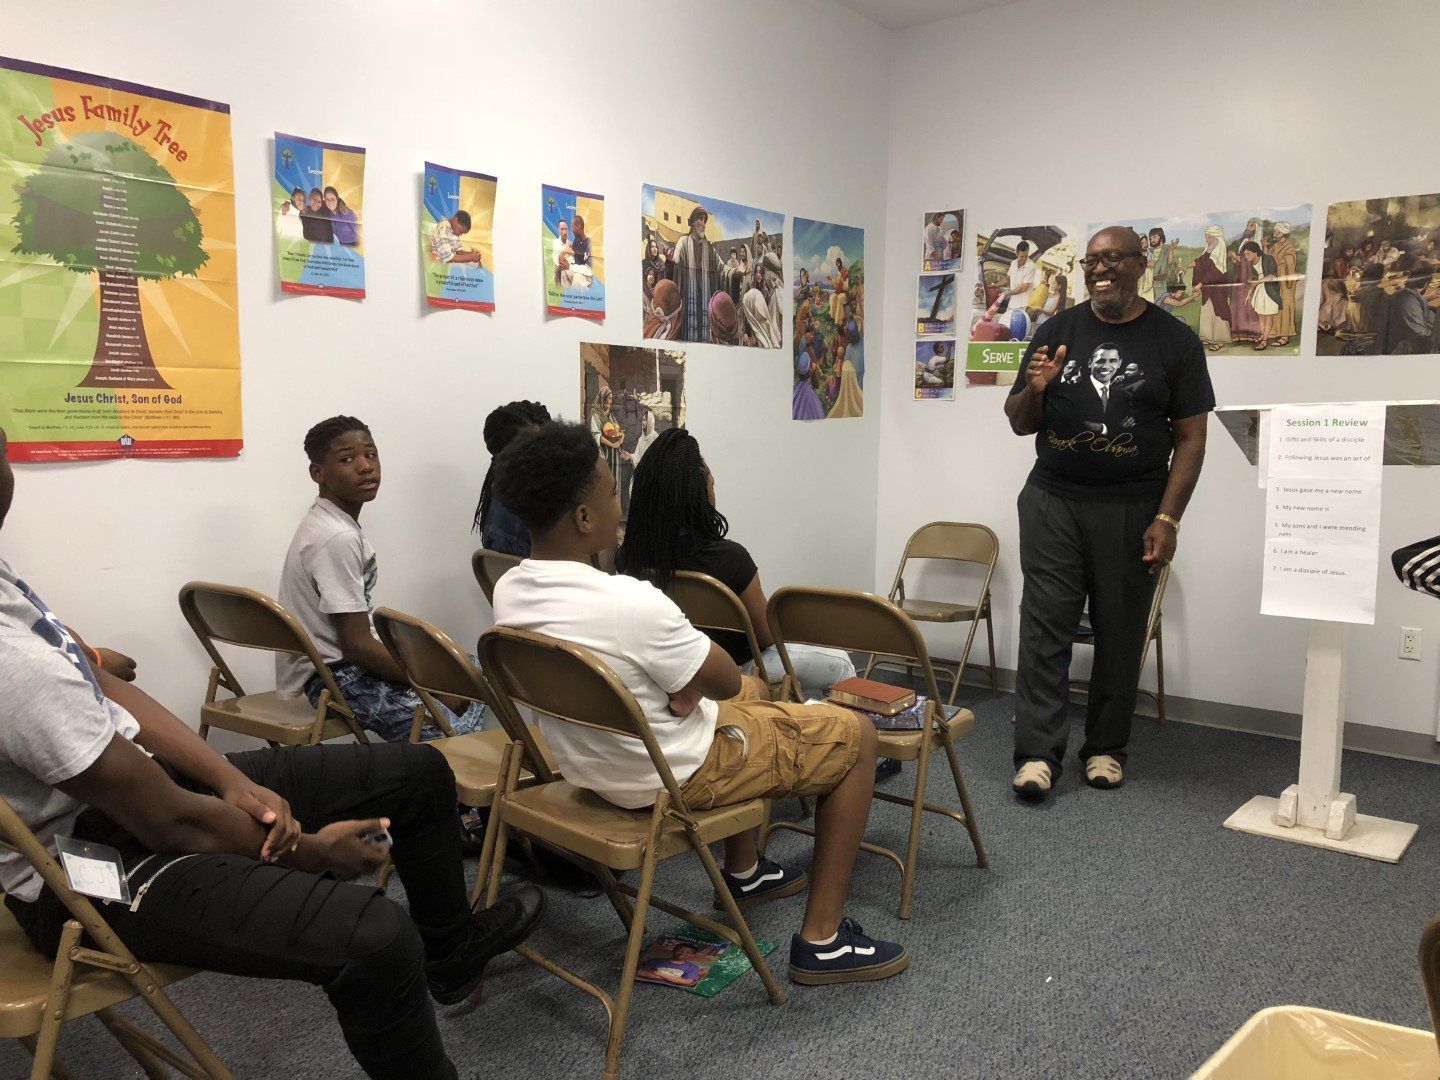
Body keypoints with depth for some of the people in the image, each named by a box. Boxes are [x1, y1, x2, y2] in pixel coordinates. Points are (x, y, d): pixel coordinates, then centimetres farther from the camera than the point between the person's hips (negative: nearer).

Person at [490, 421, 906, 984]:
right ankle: (822, 941, 9)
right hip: (671, 778, -8)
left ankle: (743, 873, 43)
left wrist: (684, 676, -6)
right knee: (854, 734, 6)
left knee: (751, 692, 32)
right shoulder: (631, 603, -35)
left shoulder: (507, 593, -8)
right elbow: (724, 679, -18)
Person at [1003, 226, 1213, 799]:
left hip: (1132, 509, -1)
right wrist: (1035, 389, -12)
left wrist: (1166, 520, -10)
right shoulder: (1057, 331, 7)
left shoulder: (1175, 340, 1)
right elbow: (1019, 424, 11)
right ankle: (1038, 753, 1)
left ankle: (1106, 747, 20)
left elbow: (1190, 438, -1)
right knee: (1045, 625, -3)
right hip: (1052, 500, 1)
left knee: (1120, 630, 6)